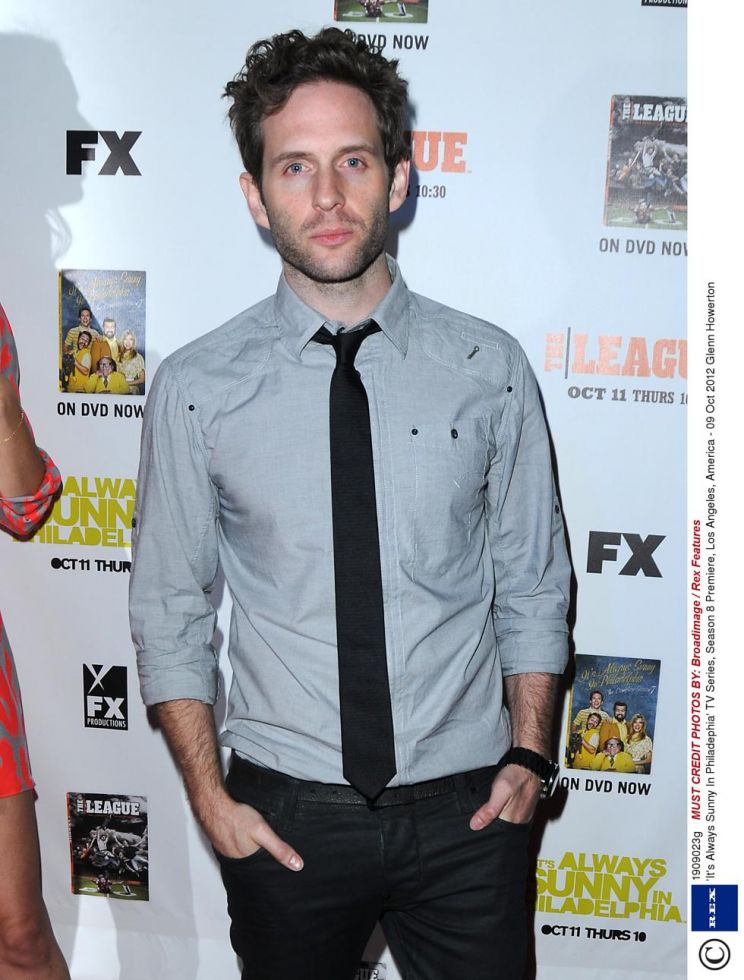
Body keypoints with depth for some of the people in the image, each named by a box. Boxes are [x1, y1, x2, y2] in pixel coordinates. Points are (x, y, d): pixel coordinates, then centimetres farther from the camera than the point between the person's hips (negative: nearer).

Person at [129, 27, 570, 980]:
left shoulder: (489, 368, -4)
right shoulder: (195, 388, -7)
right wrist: (209, 795, -4)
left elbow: (533, 585, 4)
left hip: (466, 806, 1)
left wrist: (528, 755, -3)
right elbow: (168, 610, 0)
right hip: (285, 813, 0)